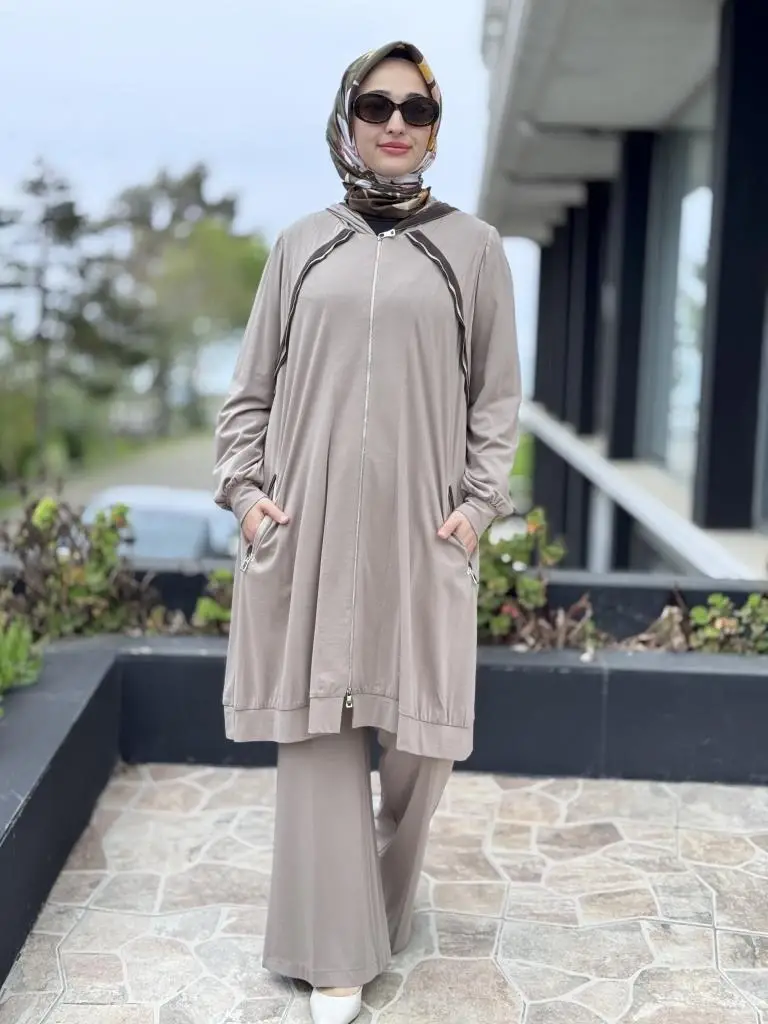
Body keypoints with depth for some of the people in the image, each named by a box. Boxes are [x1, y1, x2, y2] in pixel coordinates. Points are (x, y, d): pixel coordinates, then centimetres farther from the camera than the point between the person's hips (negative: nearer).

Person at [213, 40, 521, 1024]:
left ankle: (390, 895, 33)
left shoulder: (471, 246, 7)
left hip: (420, 528, 0)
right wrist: (244, 487, 1)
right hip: (308, 525, 1)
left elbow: (496, 395, 7)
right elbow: (251, 386, 12)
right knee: (318, 727, 1)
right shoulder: (300, 246, 10)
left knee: (422, 733, 4)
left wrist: (479, 501, -3)